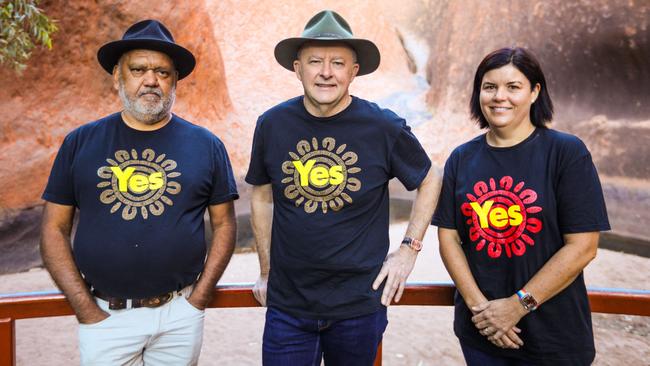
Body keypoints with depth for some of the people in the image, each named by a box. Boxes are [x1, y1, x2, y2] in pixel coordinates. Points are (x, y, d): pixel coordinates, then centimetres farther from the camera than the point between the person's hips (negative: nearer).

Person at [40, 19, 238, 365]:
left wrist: (198, 299, -4)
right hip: (103, 315, 0)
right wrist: (86, 309, -5)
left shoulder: (205, 145, -1)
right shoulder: (80, 143, 0)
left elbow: (224, 224, 2)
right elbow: (54, 229, 1)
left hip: (180, 315, 1)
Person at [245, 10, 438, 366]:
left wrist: (409, 248, -2)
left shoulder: (384, 127, -10)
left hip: (360, 305, -1)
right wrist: (266, 271, 10)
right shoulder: (272, 124, -5)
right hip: (287, 304, 1)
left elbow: (428, 183, 5)